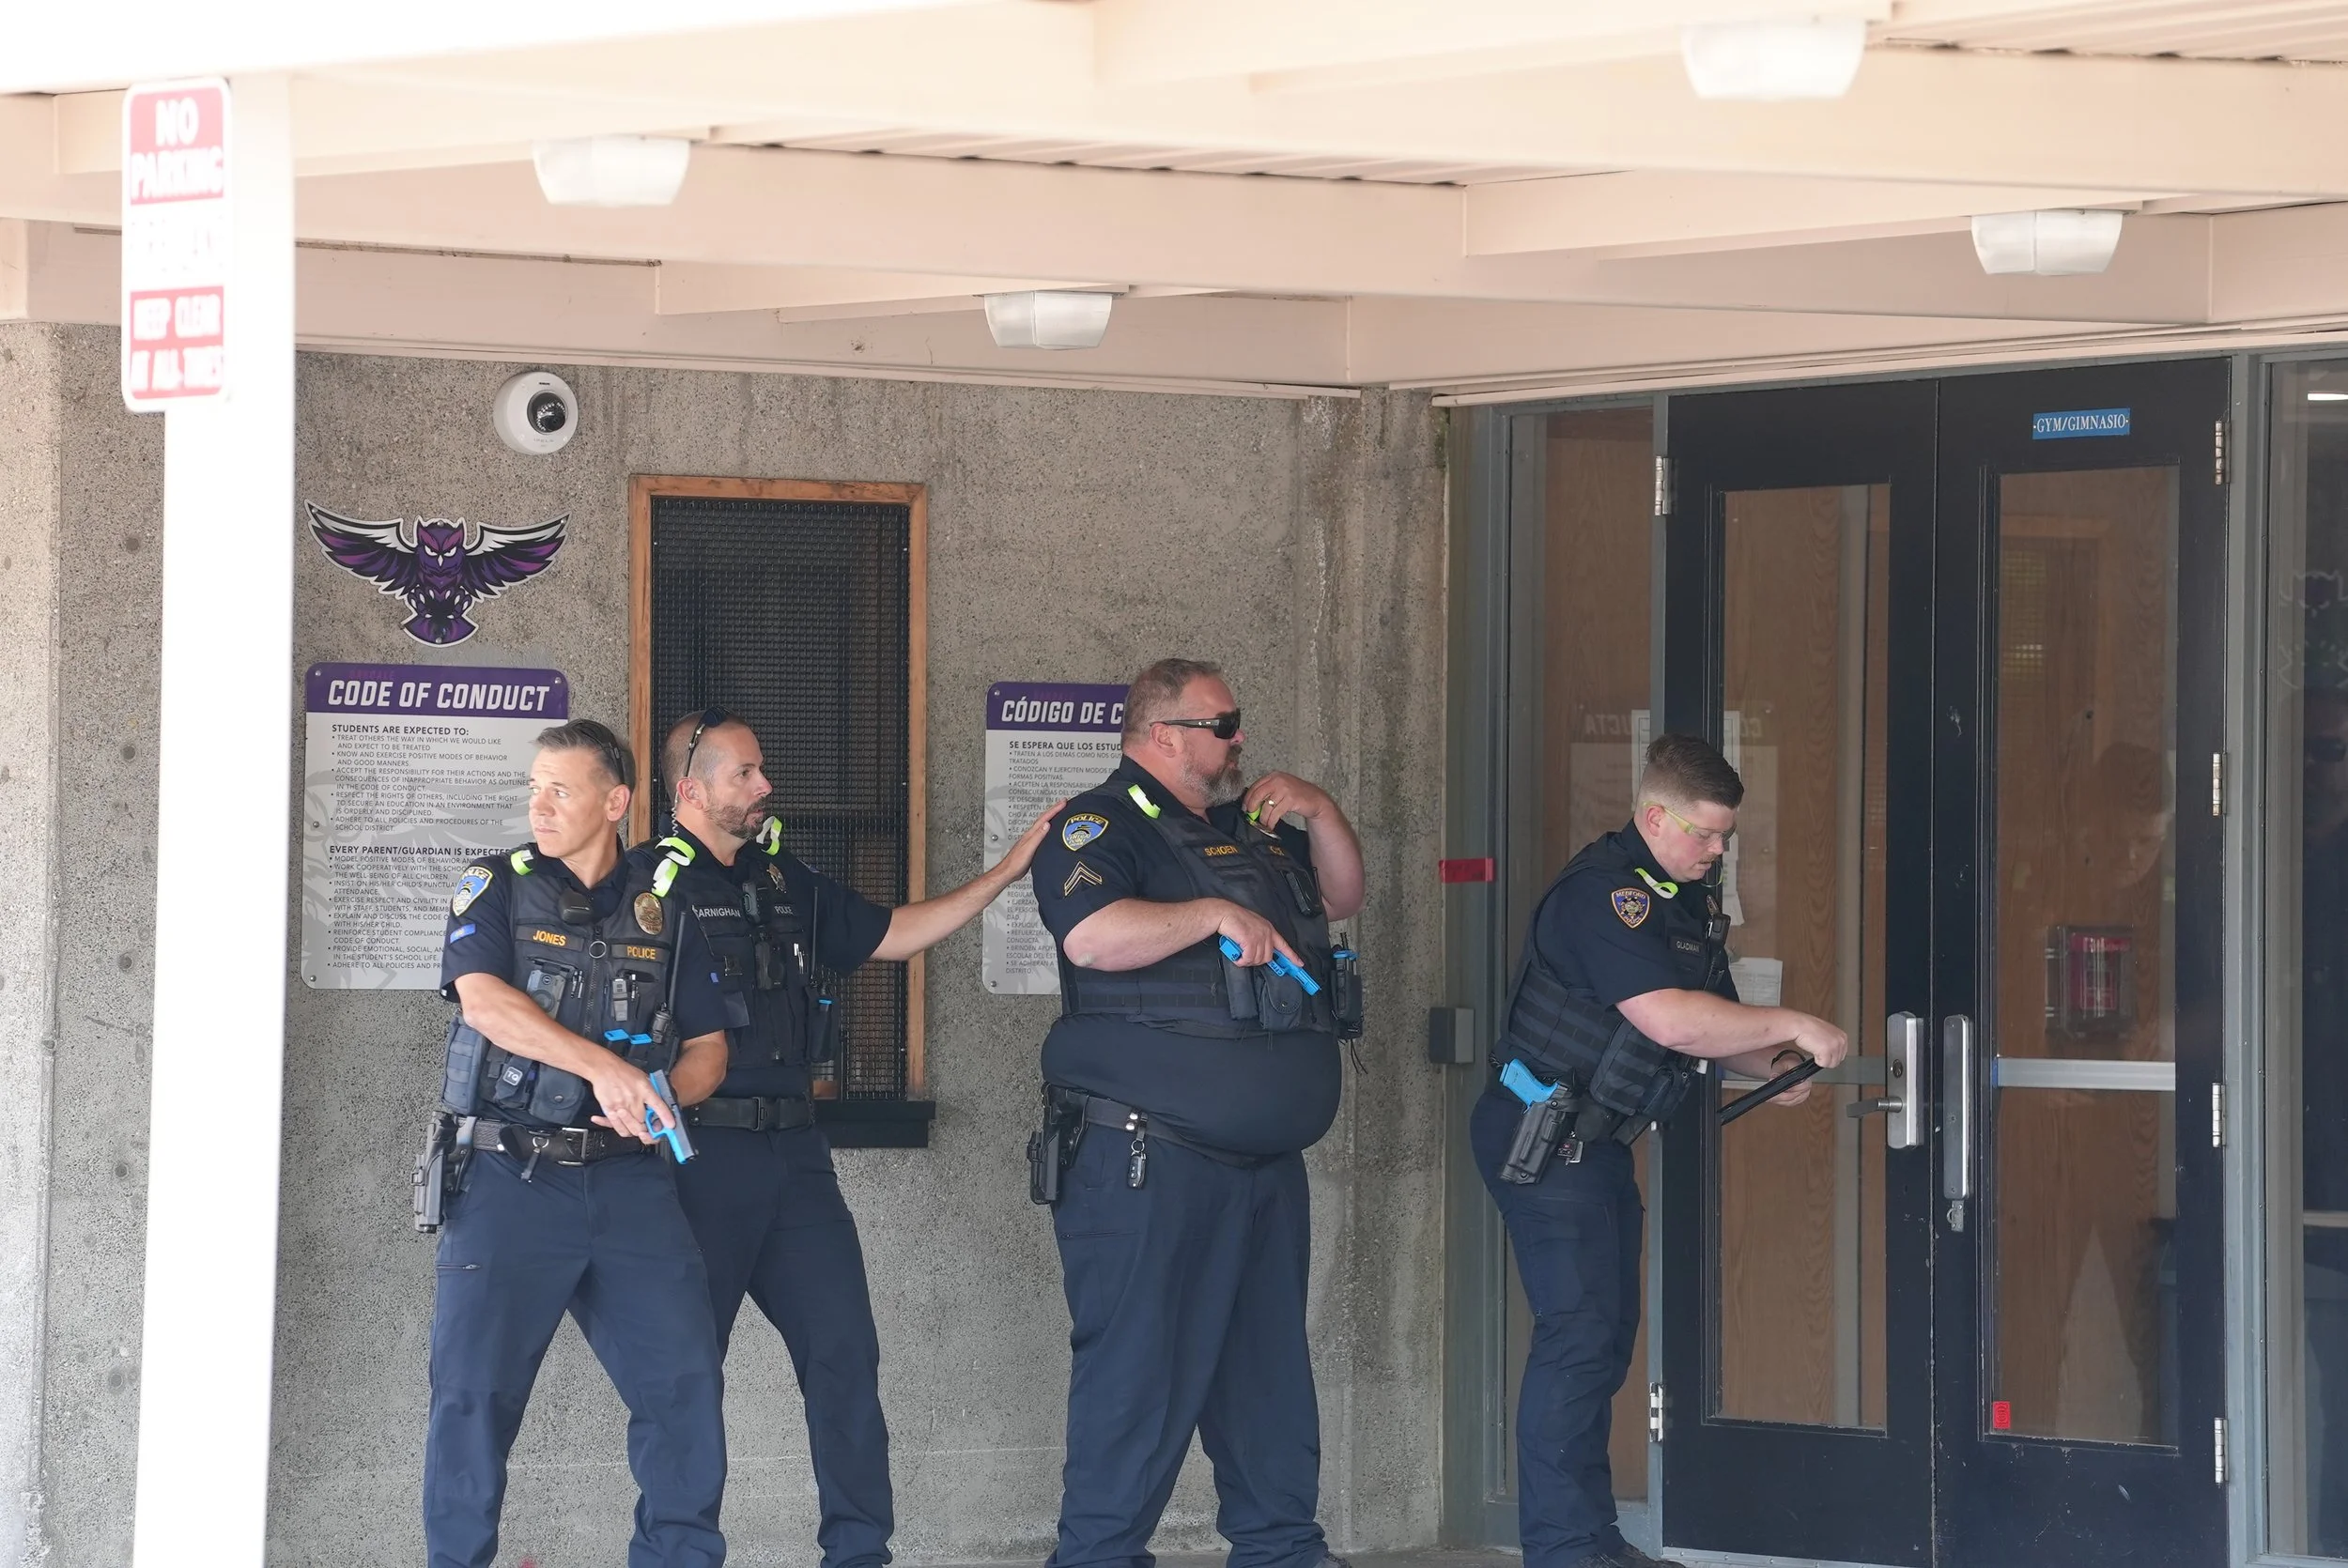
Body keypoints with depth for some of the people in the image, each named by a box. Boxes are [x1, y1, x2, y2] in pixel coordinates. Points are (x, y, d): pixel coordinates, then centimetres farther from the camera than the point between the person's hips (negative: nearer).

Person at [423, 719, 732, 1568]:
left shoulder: (663, 908, 12)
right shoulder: (496, 887, 4)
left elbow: (708, 1044, 13)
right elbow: (484, 998, -12)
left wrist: (656, 1099, -9)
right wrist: (605, 1068, -23)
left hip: (628, 1179, 2)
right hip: (510, 1175, -2)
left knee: (684, 1376, -3)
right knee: (474, 1389, -5)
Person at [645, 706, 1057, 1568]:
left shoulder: (787, 881, 16)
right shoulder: (652, 881, -5)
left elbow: (891, 935, 23)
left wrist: (1007, 872, 18)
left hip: (792, 1149, 7)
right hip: (700, 1152, -6)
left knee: (845, 1349, 1)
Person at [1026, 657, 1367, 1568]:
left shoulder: (1250, 827, 19)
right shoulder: (1100, 827, -7)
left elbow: (1341, 897, 27)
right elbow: (1094, 936, -25)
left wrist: (1319, 813, 10)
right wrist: (1215, 915, -20)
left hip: (1264, 1158, 9)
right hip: (1145, 1158, -9)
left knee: (1269, 1364, 13)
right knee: (1139, 1367, -9)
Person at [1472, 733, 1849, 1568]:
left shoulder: (1688, 899, 13)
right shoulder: (1602, 891, -19)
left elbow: (1714, 1017, 19)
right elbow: (1669, 1018, -29)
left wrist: (1767, 1067, -2)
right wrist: (1792, 1027, -21)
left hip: (1599, 1140, 10)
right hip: (1544, 1136, -10)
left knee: (1607, 1333, 10)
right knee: (1579, 1328, -13)